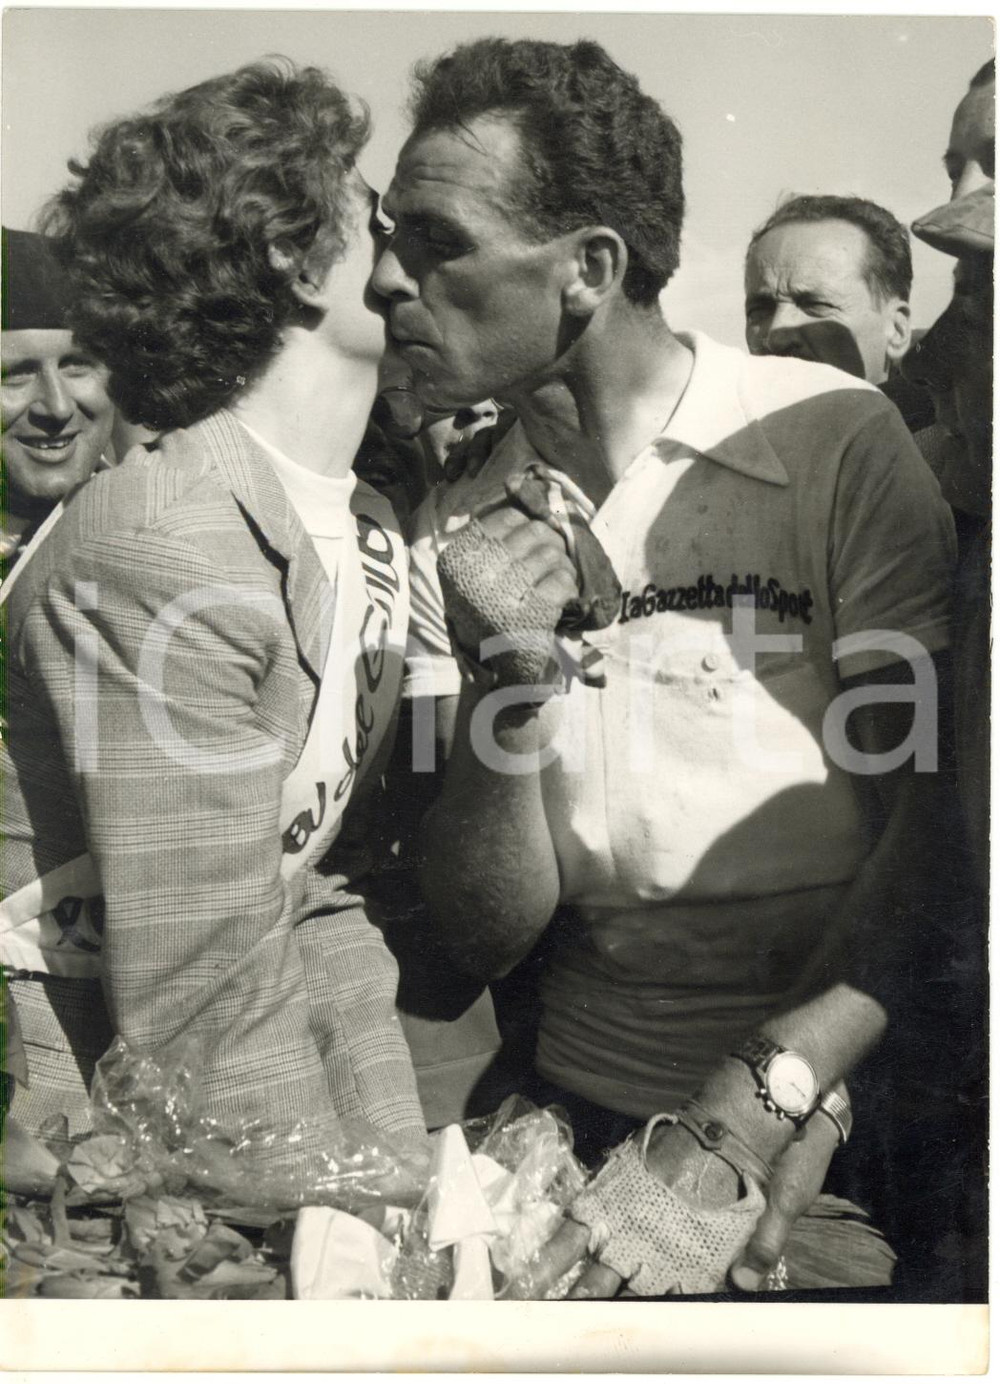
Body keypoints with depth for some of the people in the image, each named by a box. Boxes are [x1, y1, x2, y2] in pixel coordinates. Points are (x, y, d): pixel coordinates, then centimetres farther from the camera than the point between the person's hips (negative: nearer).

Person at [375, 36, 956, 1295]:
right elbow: (483, 936, -2)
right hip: (583, 1119, 2)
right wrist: (506, 690, -18)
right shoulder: (457, 539, 1)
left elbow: (947, 836, -14)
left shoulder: (835, 443, -11)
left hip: (845, 1122, -1)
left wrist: (736, 1129, -20)